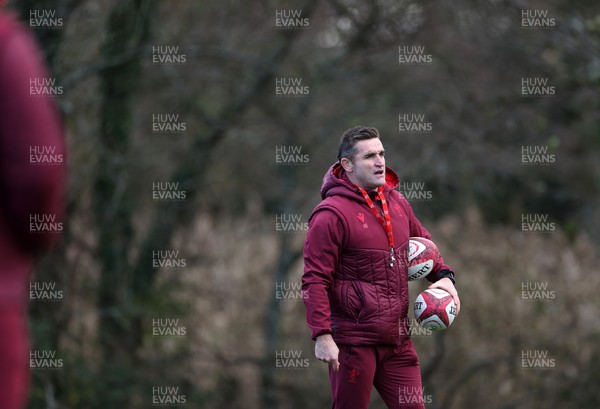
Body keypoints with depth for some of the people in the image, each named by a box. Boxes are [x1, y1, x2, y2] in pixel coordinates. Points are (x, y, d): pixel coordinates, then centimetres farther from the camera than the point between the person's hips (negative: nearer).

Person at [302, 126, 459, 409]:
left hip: (397, 341, 7)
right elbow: (315, 280, -15)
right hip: (353, 341, -7)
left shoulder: (397, 203, 11)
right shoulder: (332, 214, -12)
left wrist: (444, 275, 8)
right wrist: (322, 335, -22)